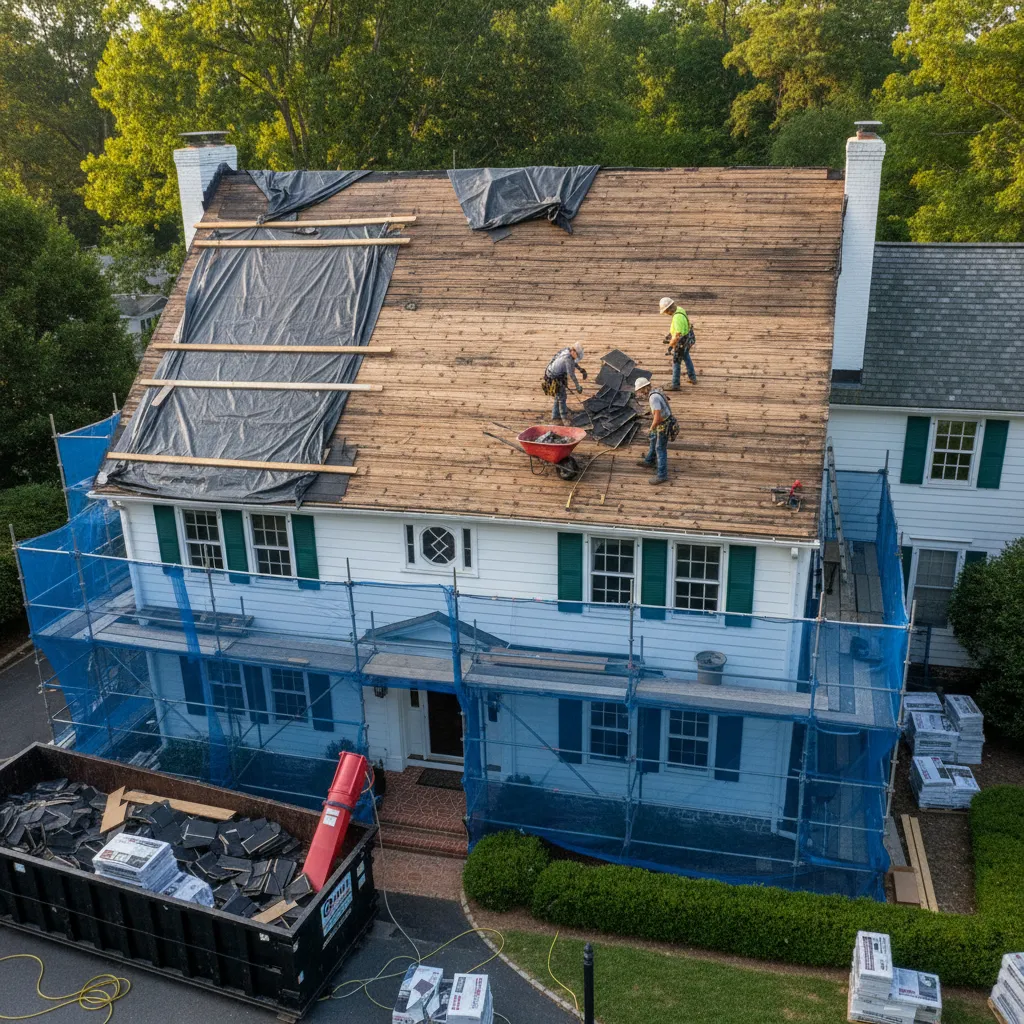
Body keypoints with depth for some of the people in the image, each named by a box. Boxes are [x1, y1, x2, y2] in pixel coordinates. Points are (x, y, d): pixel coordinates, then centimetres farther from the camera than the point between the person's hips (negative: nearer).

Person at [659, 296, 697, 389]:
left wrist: (670, 346, -25)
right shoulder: (679, 309, -3)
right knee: (686, 357, 27)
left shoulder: (677, 317, -34)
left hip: (681, 342, -10)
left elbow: (677, 335, -34)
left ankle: (675, 385, 15)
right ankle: (693, 378, 42)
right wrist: (669, 333, 20)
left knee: (676, 363, 5)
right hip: (687, 339, 10)